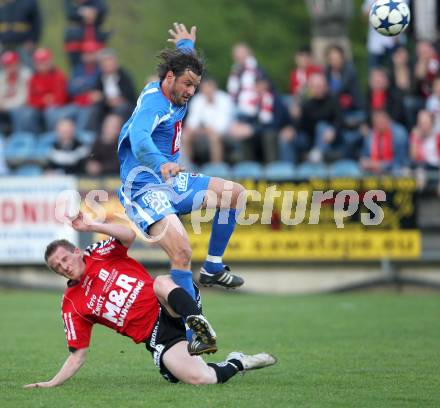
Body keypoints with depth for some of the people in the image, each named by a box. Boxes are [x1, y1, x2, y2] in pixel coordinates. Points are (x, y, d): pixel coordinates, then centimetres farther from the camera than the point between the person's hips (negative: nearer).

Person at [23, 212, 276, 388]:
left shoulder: (99, 254, 6)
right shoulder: (72, 305, 6)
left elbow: (129, 236, -13)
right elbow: (78, 354, 6)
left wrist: (91, 226, -20)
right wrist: (51, 384, -5)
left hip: (170, 308, 0)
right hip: (157, 337, 0)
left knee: (162, 282, -35)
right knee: (200, 379, -24)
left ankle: (203, 329, -39)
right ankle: (238, 363, 6)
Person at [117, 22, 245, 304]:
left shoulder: (175, 97, 9)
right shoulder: (153, 102, -20)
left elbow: (182, 58, 34)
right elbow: (139, 138, -43)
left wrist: (186, 44, 56)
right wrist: (161, 164, -61)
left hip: (172, 183, 10)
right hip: (145, 190, -10)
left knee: (235, 193, 10)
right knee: (182, 252, -29)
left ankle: (212, 269, 16)